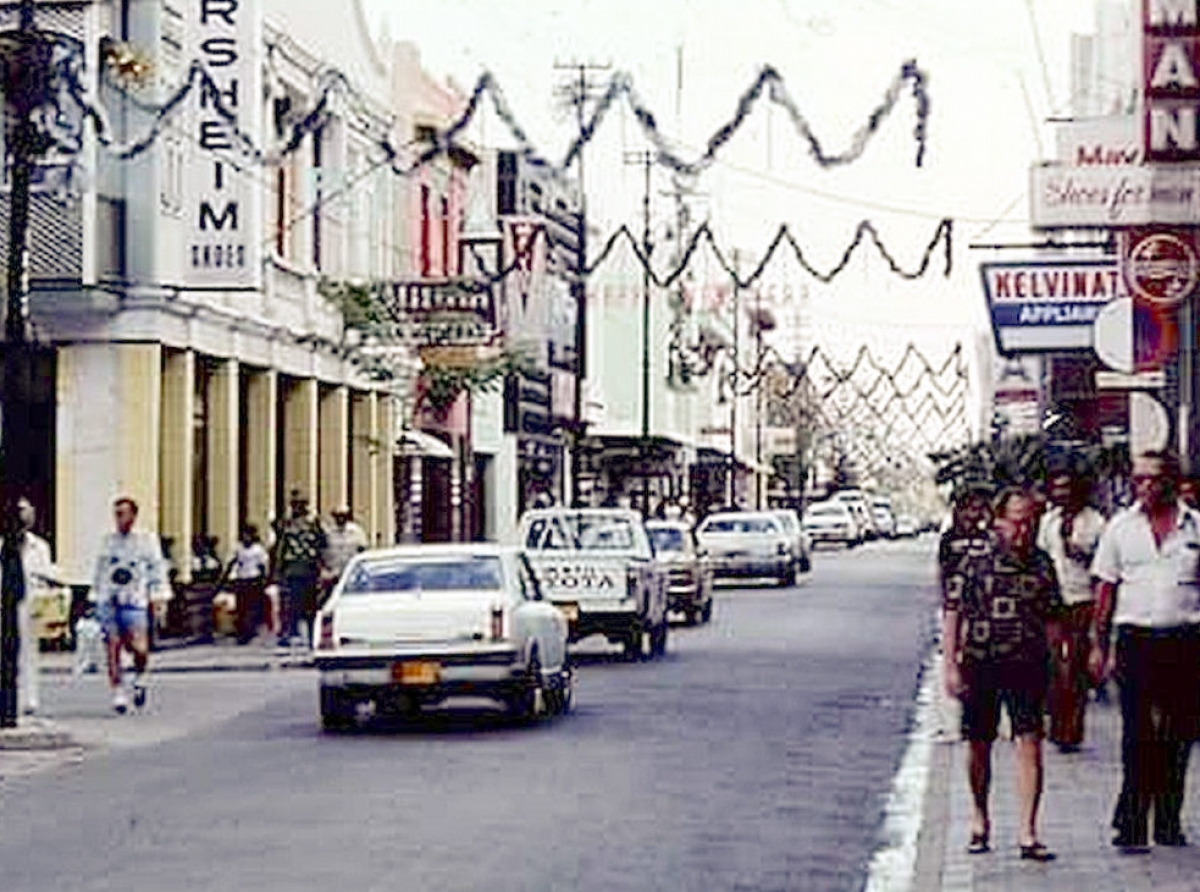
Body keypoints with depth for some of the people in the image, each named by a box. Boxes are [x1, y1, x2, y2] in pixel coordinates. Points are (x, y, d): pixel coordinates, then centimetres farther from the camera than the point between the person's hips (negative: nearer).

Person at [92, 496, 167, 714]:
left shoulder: (147, 541, 5)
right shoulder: (108, 541, 14)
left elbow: (157, 571, 6)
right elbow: (99, 571, 21)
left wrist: (156, 598, -2)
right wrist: (97, 596, 17)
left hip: (135, 602, -3)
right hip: (108, 601, 3)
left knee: (139, 648, -14)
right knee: (113, 648, -1)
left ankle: (140, 678, 15)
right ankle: (118, 692, 7)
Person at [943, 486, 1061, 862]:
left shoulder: (1042, 563, 7)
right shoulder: (974, 560, -2)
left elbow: (1051, 616, 14)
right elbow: (951, 613, -1)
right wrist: (951, 666, -5)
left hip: (1028, 664, 1)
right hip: (980, 664, -1)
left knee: (1030, 744, -7)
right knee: (979, 745, 10)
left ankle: (1027, 832, -6)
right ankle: (979, 820, 30)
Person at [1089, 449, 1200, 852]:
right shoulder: (1120, 527, 8)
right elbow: (1106, 588, 9)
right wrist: (1099, 645, 4)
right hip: (1135, 638, -1)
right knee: (1137, 736, -7)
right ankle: (1131, 825, -6)